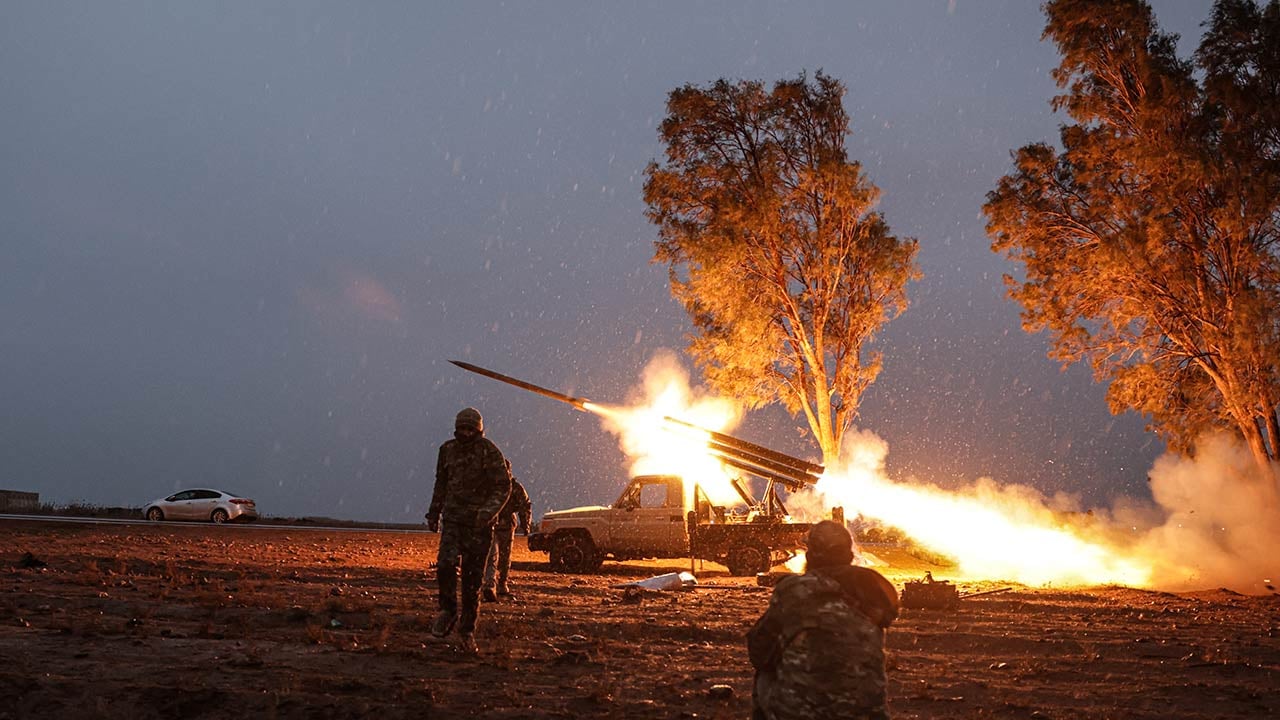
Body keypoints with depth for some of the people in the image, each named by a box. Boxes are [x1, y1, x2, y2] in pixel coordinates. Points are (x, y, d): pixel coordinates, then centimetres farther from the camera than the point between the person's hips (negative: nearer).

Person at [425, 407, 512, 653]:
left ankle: (468, 628, 15)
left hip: (479, 522, -3)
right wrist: (434, 512, 21)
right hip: (453, 518, 3)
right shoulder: (448, 450, 8)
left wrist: (489, 510, -23)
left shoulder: (490, 452, -7)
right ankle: (448, 611, 6)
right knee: (446, 564, -18)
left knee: (472, 576, 1)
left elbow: (503, 486, -8)